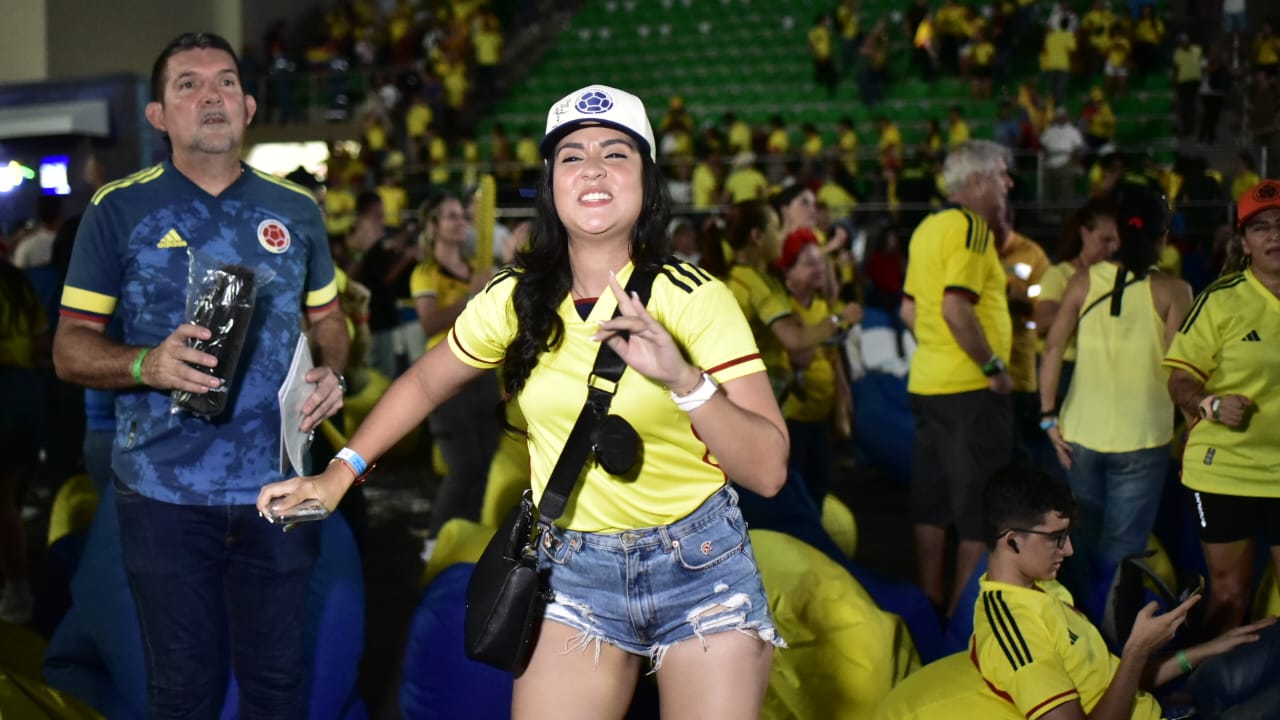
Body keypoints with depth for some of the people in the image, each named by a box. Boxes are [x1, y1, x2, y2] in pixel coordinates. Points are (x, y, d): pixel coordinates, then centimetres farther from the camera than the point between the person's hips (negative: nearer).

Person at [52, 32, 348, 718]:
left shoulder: (295, 210, 8)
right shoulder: (119, 210, -1)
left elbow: (326, 318, 20)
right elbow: (70, 347, -1)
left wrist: (330, 371, -2)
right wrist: (149, 364, -21)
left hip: (277, 488, 2)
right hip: (165, 494, -2)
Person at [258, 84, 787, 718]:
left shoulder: (694, 298, -13)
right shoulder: (515, 299, -3)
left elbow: (768, 470, -18)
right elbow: (425, 383, 14)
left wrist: (683, 378, -32)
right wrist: (340, 472, 4)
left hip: (701, 565, -2)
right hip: (572, 566, 2)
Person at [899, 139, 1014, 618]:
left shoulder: (928, 228, 13)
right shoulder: (971, 227, -14)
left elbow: (910, 309, 18)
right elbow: (956, 308, -25)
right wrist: (993, 366, -18)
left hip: (926, 381, 9)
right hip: (971, 387, -9)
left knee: (932, 501, 14)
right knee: (982, 508, -1)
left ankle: (932, 603, 22)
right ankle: (966, 612, 2)